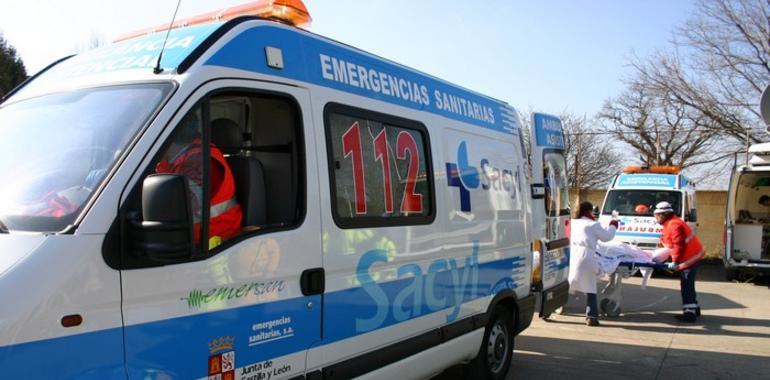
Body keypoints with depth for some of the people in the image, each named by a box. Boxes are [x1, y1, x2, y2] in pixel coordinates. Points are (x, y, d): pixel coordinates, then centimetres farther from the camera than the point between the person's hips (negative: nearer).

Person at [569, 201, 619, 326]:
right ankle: (591, 317, -1)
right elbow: (606, 236, 14)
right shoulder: (593, 225, 6)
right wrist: (612, 226, 33)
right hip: (585, 257, -4)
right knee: (590, 289, 4)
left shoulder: (572, 223, 17)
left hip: (571, 256, 4)